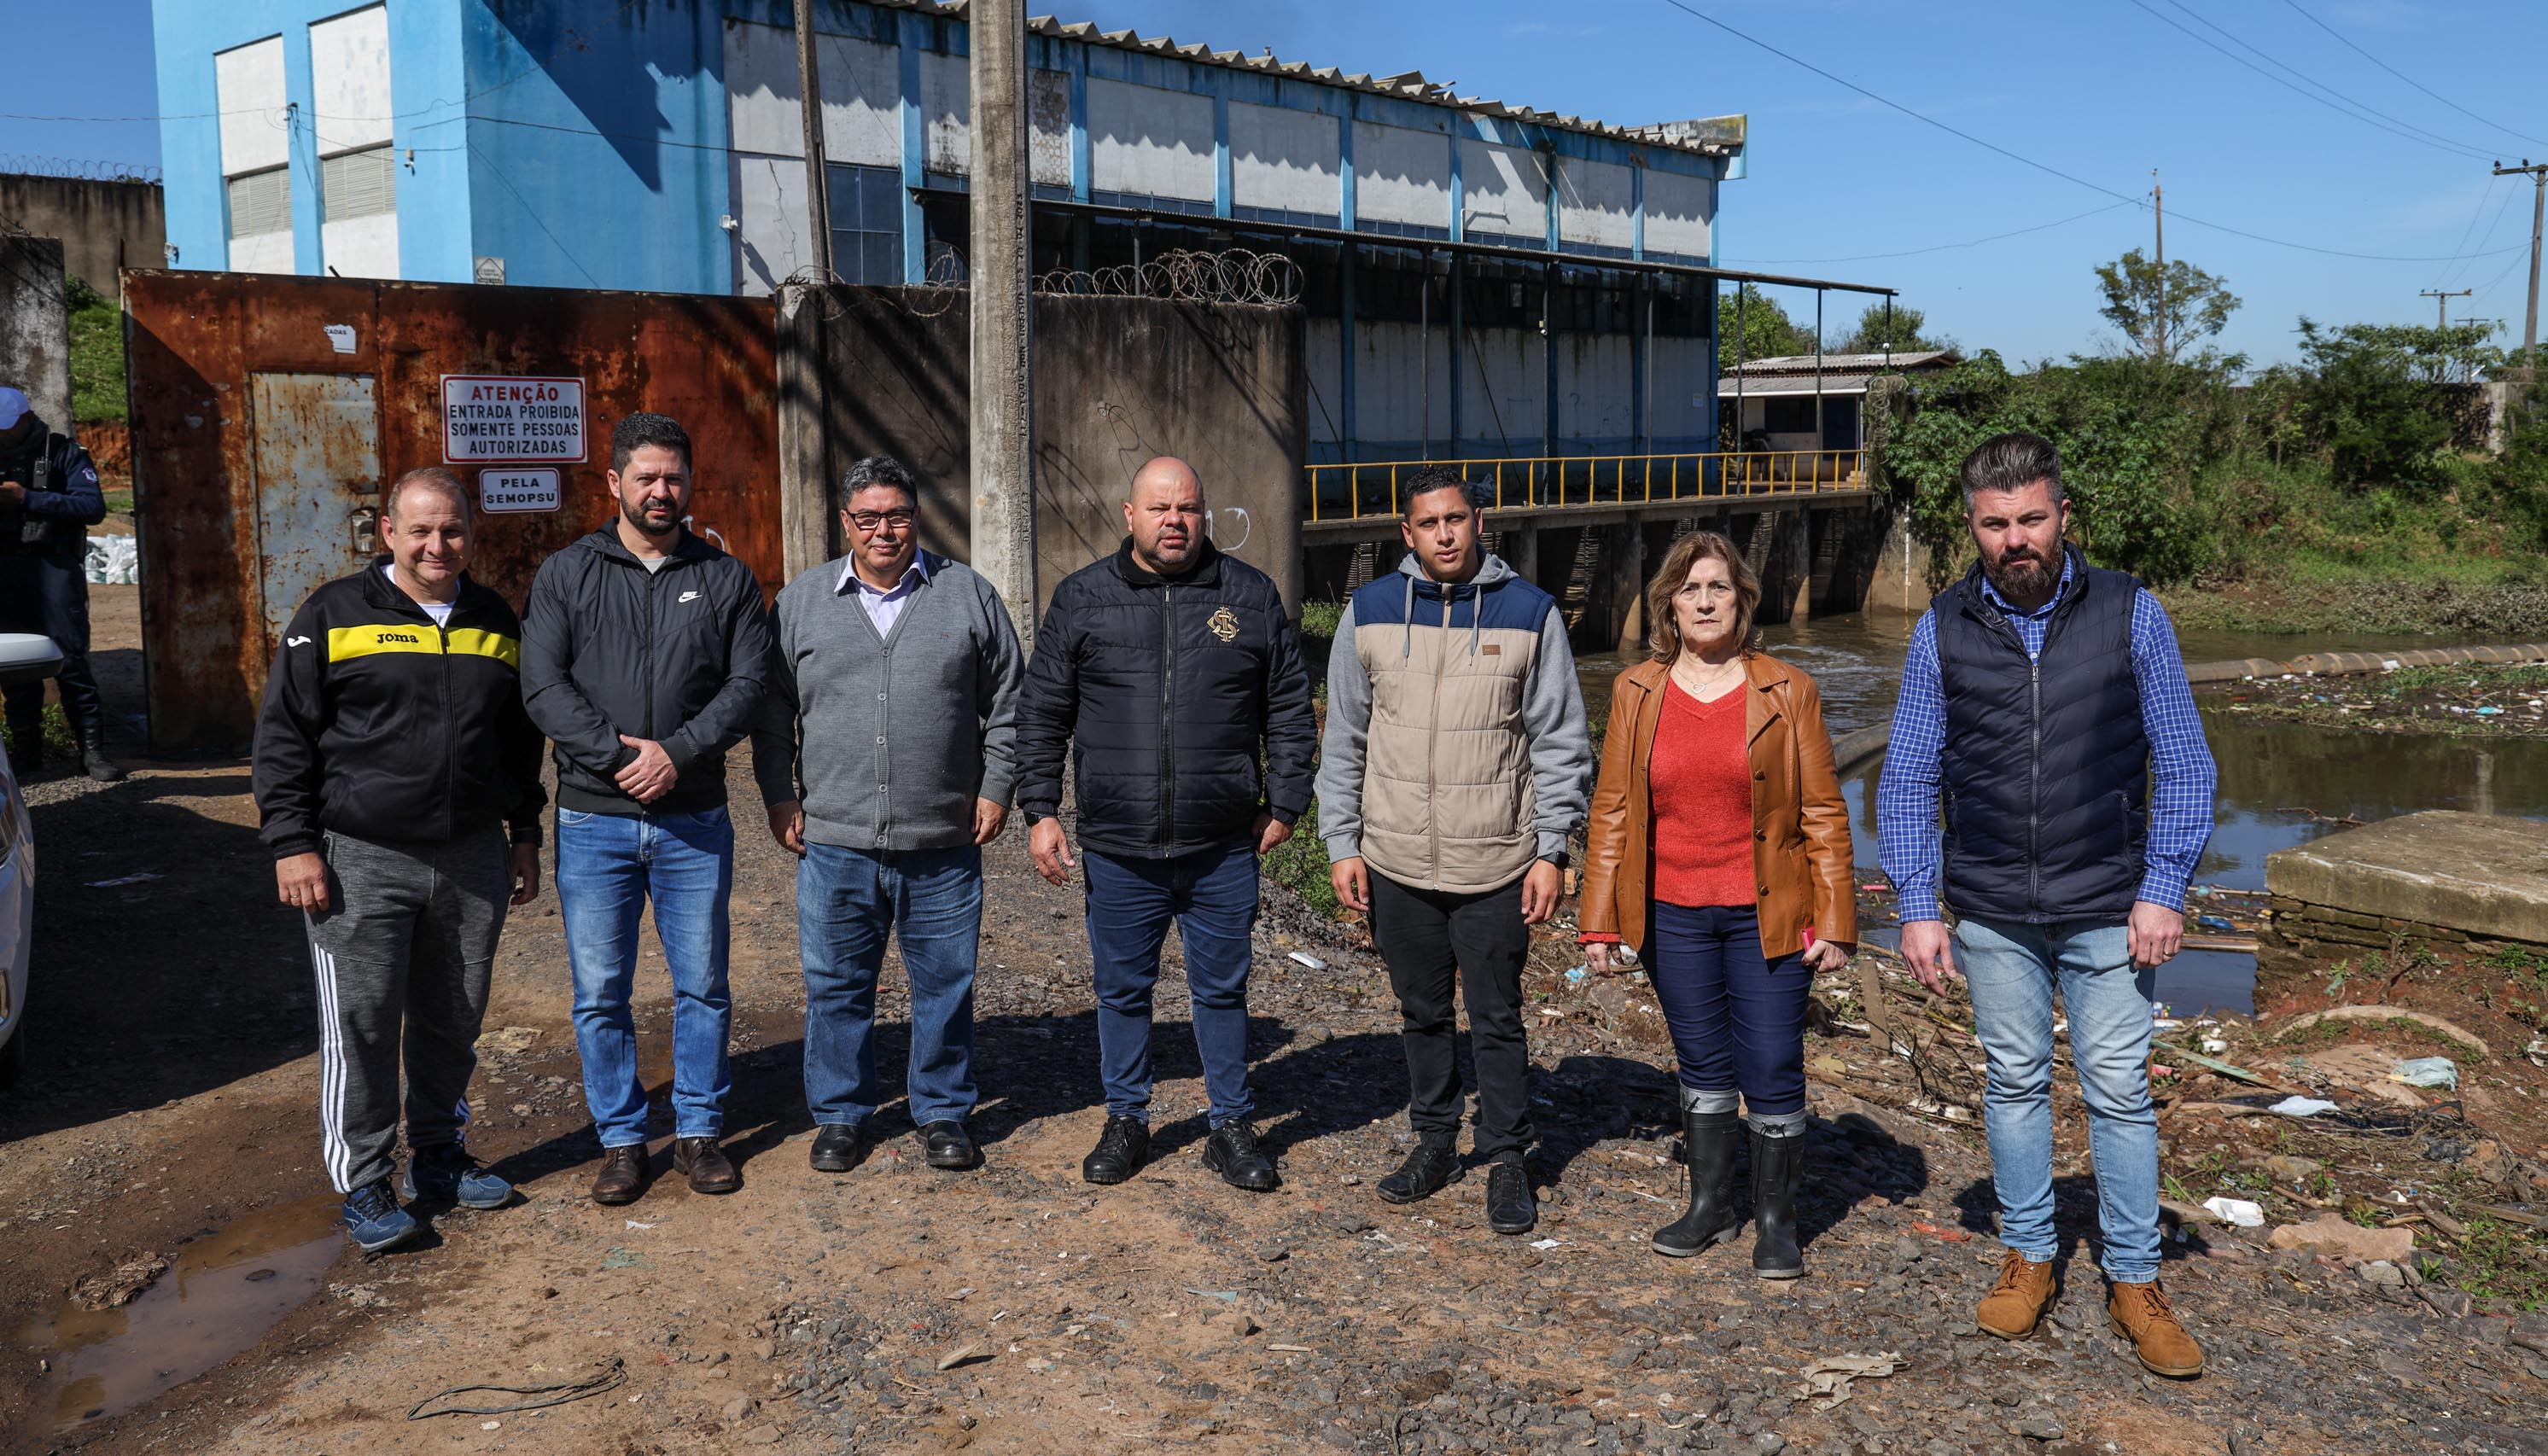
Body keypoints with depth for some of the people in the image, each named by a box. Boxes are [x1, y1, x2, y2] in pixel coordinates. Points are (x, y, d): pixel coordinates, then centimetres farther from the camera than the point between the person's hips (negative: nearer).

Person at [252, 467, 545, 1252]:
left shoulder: (494, 621, 11)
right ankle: (363, 1185, 10)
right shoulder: (335, 614, -2)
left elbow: (521, 740, 20)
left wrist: (525, 835, 17)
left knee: (453, 1020, 12)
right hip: (363, 862, -4)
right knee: (363, 1026, -1)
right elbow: (283, 736, -3)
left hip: (473, 858, 4)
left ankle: (440, 1156, 27)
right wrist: (292, 844, -9)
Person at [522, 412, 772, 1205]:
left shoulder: (726, 578, 5)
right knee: (600, 995, 6)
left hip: (695, 820, 1)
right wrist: (617, 754, -17)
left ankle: (698, 1131, 23)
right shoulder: (566, 574, 4)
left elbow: (748, 682, -3)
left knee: (703, 985, 8)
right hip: (594, 820, 0)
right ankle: (621, 1140, 20)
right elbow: (544, 686, -5)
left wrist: (677, 752, -16)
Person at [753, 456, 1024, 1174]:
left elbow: (1006, 702, 8)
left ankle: (943, 1112, 24)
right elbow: (772, 712, 11)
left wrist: (996, 788, 2)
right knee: (837, 987, 9)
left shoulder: (969, 595, 4)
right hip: (835, 843, 1)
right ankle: (840, 1114, 24)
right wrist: (780, 797, 5)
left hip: (944, 844, 0)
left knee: (945, 984, 8)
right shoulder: (800, 601, 6)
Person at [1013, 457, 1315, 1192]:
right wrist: (1040, 811, 1)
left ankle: (1231, 1127, 25)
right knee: (1122, 991, 12)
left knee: (1223, 990, 10)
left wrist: (1284, 803, 4)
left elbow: (1290, 710, 8)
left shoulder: (1252, 596, 3)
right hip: (1119, 850, 0)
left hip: (1224, 850, 0)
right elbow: (1041, 713, 6)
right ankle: (1126, 1122, 29)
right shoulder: (1081, 598, 2)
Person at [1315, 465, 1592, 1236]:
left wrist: (1551, 851, -5)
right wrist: (1342, 843, 3)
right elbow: (1343, 739, 7)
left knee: (1497, 1019, 7)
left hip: (1497, 867, -2)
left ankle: (1507, 1158, 21)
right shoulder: (1369, 613, 2)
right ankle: (1435, 1141, 31)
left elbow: (1560, 741, 0)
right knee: (1421, 1013, 15)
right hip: (1396, 864, 2)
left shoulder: (1530, 612, -3)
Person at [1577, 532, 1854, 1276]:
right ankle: (1710, 1204, 31)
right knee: (1702, 1066, 13)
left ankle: (1776, 1220, 21)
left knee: (1772, 1070, 2)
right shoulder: (1636, 693, 2)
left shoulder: (1787, 692, -3)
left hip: (1765, 915, -2)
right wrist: (1600, 922, 1)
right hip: (1673, 914, 2)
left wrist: (1834, 922, -5)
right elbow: (1613, 812, 4)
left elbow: (1823, 814, -2)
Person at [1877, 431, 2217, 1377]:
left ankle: (2134, 1281, 18)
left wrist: (2164, 890, -7)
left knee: (2119, 1091, 4)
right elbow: (1908, 780, 3)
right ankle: (2028, 1256, 28)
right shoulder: (1943, 631, 0)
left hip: (2107, 909, -1)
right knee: (2014, 1083, 12)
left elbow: (2182, 764, 0)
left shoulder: (2130, 614, -3)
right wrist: (1917, 907, -2)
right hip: (1991, 914, 1)